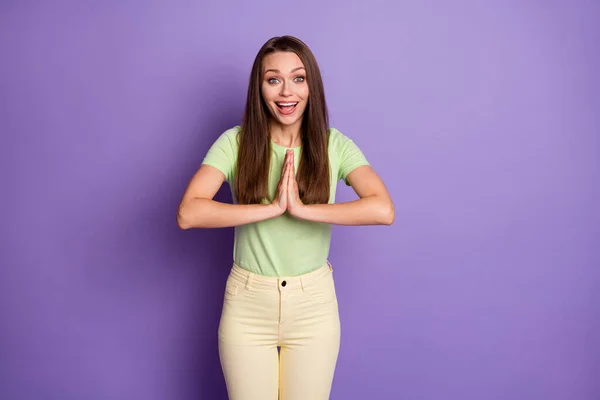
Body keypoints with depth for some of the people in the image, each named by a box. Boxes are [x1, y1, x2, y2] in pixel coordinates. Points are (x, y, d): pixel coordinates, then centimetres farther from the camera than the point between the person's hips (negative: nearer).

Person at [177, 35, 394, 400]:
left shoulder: (335, 146, -7)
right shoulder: (235, 143, -9)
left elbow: (383, 210, -22)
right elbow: (188, 214, -21)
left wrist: (303, 208, -25)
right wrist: (272, 207, -24)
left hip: (314, 305, 1)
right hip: (248, 305, 0)